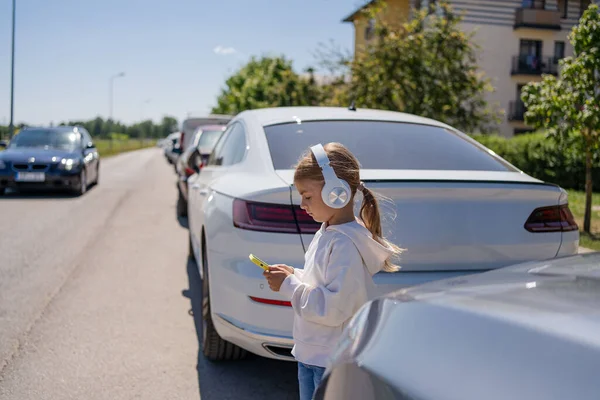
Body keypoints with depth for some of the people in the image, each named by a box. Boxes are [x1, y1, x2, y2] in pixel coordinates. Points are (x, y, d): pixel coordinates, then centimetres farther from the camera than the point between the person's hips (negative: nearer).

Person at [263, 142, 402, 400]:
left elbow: (334, 308, -27)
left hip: (335, 362, -9)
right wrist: (294, 275, 0)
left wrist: (289, 286, -20)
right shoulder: (328, 232, 6)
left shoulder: (346, 244, -24)